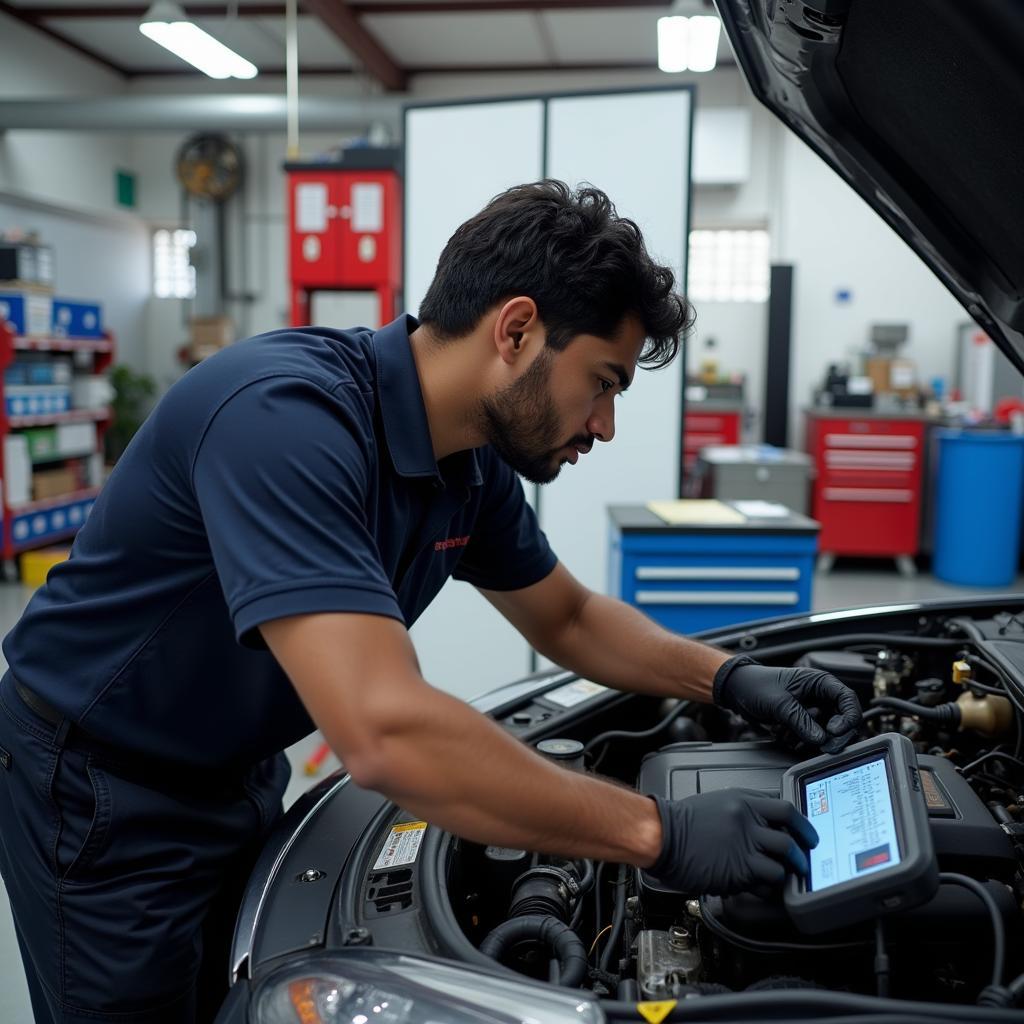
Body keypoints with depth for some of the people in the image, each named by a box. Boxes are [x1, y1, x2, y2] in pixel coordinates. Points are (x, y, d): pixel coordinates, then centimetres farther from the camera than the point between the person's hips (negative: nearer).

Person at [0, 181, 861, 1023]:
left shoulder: (474, 462, -7)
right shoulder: (285, 415, -34)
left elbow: (568, 619, 9)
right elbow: (387, 732, -43)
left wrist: (729, 679, -5)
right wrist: (659, 834, -34)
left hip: (239, 779, 7)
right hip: (103, 797, -7)